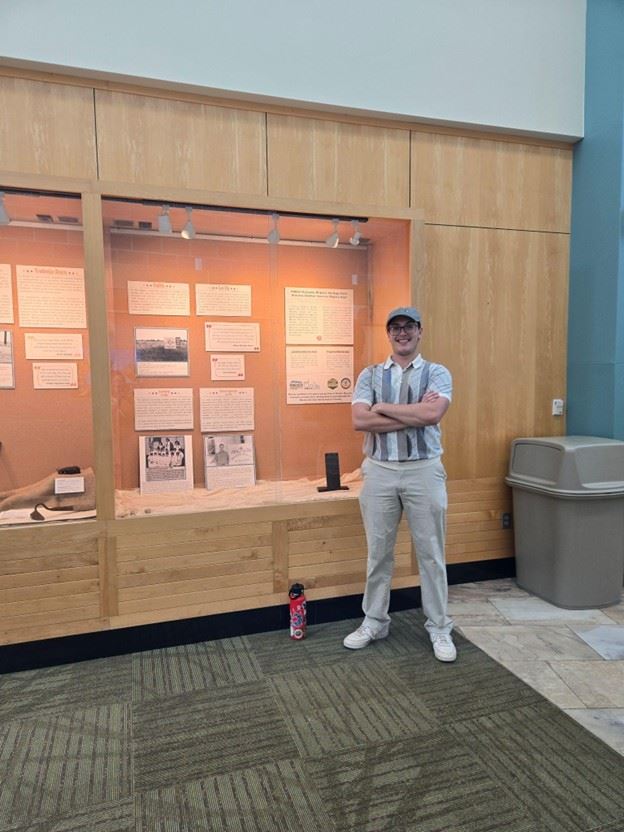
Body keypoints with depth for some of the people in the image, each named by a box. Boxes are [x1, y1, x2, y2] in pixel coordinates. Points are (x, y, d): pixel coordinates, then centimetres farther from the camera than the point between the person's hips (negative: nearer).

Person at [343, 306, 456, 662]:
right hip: (380, 471, 2)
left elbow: (432, 414, -18)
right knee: (379, 552, 12)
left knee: (431, 554, 8)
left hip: (424, 471, -1)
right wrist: (414, 414, -14)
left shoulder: (437, 373, 2)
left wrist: (384, 408, -10)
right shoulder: (370, 375, 5)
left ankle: (440, 628, 25)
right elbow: (360, 421, -11)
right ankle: (374, 622, 29)